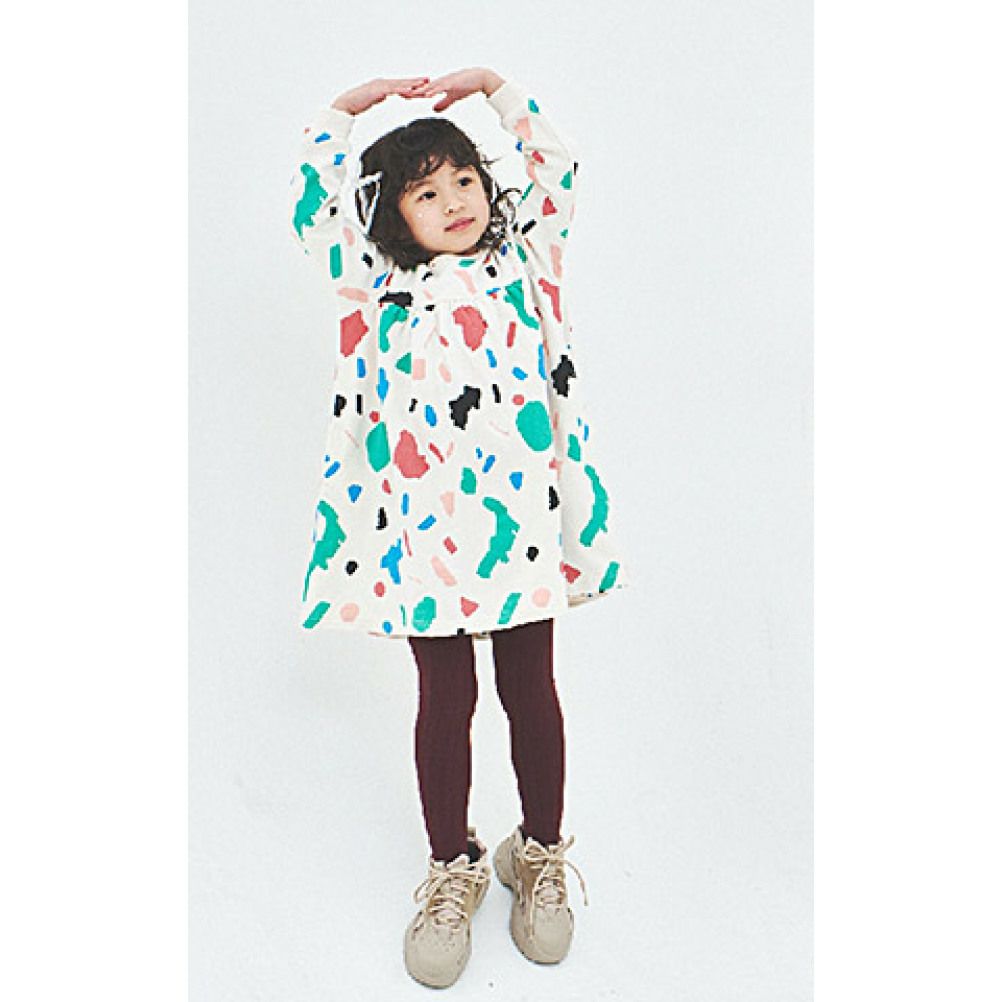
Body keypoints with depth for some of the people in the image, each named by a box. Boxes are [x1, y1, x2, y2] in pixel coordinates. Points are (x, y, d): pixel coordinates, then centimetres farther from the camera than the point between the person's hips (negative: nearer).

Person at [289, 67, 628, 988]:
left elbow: (557, 174, 13)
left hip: (521, 518, 1)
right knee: (445, 699, 9)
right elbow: (314, 208, 7)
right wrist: (346, 110, 8)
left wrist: (493, 87, 13)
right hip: (422, 528, 0)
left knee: (532, 690, 11)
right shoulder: (378, 285, 8)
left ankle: (541, 856, 32)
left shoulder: (524, 259, 11)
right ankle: (453, 869, 29)